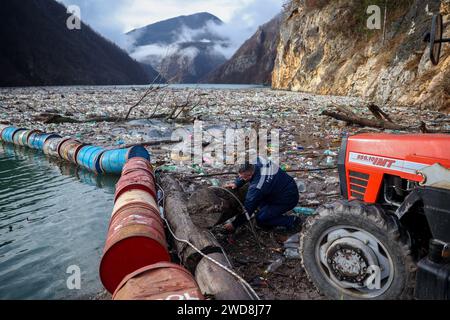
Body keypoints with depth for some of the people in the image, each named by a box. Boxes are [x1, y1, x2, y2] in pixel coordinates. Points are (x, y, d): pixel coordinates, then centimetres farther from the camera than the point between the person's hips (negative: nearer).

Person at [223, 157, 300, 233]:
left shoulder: (256, 187, -32)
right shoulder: (258, 161, -13)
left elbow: (247, 209, -22)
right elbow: (245, 172, 10)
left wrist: (234, 225, -9)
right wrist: (236, 183, -5)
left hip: (288, 199, -9)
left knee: (260, 219, -6)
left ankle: (290, 221, 3)